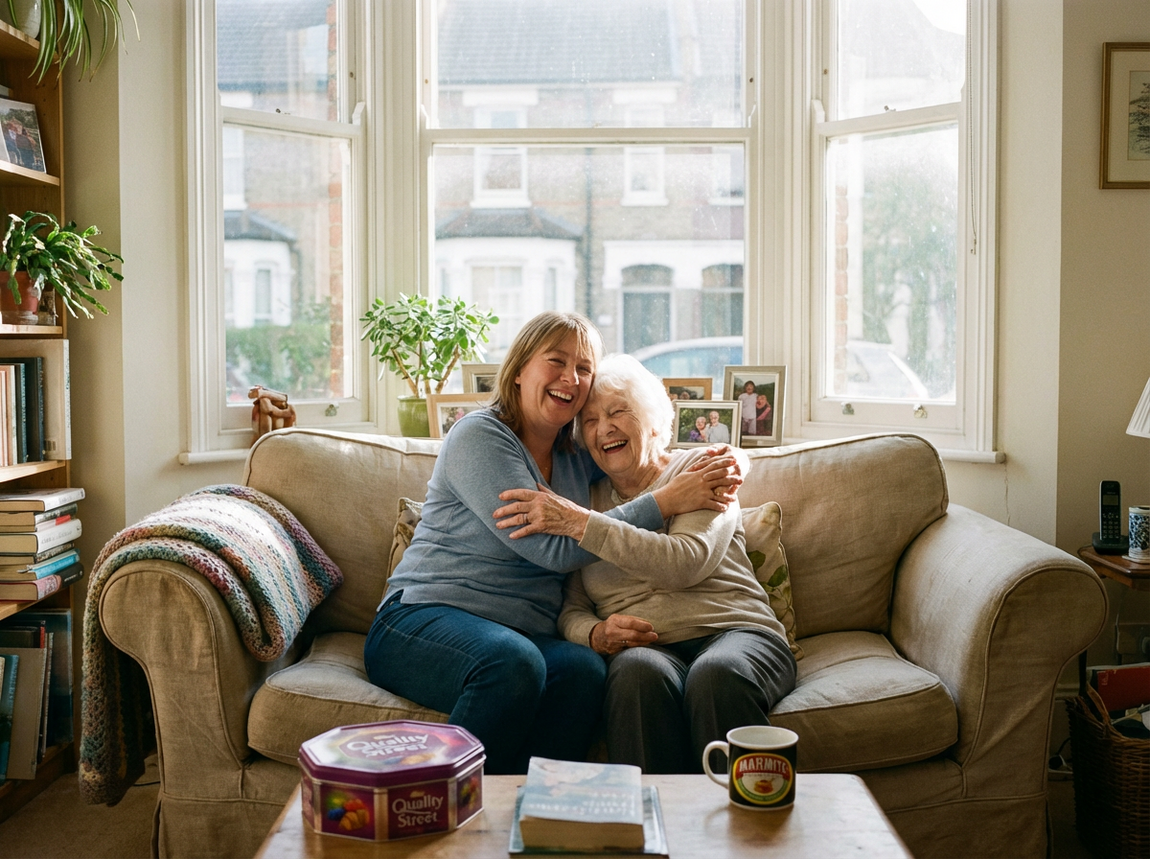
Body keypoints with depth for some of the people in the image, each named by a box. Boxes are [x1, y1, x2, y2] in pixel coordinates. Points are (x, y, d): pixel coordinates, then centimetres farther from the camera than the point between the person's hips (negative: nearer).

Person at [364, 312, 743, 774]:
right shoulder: (479, 436, -7)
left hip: (525, 634, 5)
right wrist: (666, 502, -13)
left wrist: (722, 464, 5)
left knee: (583, 668, -28)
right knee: (513, 661, -36)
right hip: (424, 621, -5)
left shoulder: (579, 457, 13)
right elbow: (554, 548, -15)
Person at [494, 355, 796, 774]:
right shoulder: (585, 498, 18)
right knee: (639, 672, -34)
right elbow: (569, 611, 13)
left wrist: (579, 523, -16)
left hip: (733, 632, -1)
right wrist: (596, 633, -12)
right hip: (646, 647, 2)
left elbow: (687, 561, -12)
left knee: (717, 675, -36)